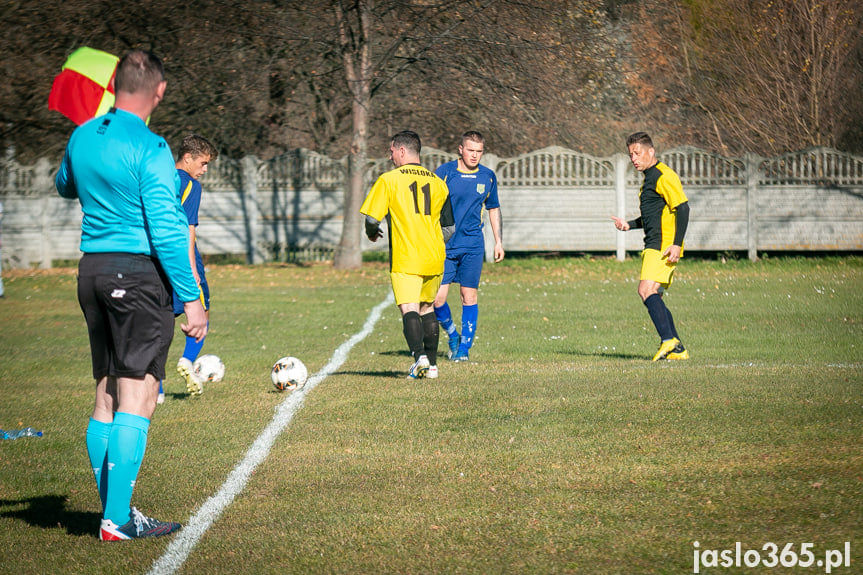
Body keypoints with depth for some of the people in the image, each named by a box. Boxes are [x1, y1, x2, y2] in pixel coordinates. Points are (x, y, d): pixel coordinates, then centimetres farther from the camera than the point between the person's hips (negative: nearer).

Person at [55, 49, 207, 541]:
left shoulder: (83, 137, 8)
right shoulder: (150, 149, -13)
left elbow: (65, 187, 30)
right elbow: (167, 229, -17)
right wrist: (191, 297, -15)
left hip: (92, 269, 7)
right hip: (139, 272, -7)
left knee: (107, 395, 12)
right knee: (137, 400, -6)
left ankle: (113, 509, 16)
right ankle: (118, 519, -8)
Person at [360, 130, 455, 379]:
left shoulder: (388, 180, -4)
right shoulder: (437, 182, 10)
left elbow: (372, 218, -6)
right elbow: (449, 227, 14)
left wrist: (372, 233, 17)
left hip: (404, 258, -5)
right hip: (434, 256, 5)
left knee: (409, 309, -9)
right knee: (427, 307, 19)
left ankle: (420, 356, -29)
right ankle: (432, 364, 19)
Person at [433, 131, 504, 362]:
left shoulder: (488, 176, 5)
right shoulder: (444, 172, -4)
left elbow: (494, 209, 19)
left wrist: (499, 241, 15)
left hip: (473, 245, 2)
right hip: (444, 245, -2)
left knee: (469, 296, 0)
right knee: (437, 298, -8)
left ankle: (464, 346, 12)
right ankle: (452, 335, 19)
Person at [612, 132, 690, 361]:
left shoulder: (663, 176, -10)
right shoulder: (650, 177, 21)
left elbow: (682, 208, -17)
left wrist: (676, 244, -23)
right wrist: (629, 225, 19)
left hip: (664, 246, -10)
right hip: (654, 246, 11)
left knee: (647, 290, -22)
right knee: (653, 297, 7)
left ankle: (668, 340, -28)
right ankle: (677, 349, 9)